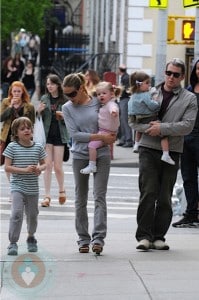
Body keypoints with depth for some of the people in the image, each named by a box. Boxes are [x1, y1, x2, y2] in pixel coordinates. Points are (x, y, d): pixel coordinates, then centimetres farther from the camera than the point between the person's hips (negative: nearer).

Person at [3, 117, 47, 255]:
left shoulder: (38, 147, 3)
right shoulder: (12, 147, -6)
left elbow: (44, 164, 14)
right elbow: (7, 167, -9)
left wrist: (40, 168, -11)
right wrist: (25, 170, -19)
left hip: (33, 188, 4)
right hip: (17, 187, -3)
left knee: (32, 214, 14)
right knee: (17, 213, -17)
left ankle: (31, 237, 39)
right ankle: (13, 243, -13)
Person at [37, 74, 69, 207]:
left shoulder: (65, 100, -3)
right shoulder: (44, 99, 4)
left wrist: (64, 116, -17)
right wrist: (39, 111, -10)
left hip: (60, 135, -2)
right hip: (47, 134, 2)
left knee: (58, 166, 1)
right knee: (48, 165, -2)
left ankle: (62, 190, 27)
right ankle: (47, 196, 1)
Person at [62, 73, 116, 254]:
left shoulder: (98, 102, 0)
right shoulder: (68, 108, 1)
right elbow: (74, 134, -8)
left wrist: (109, 138, -6)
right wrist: (99, 137, -14)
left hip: (102, 155, -2)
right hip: (80, 156, 2)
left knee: (100, 196, -10)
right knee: (81, 199, 7)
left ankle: (98, 238, -15)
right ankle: (83, 239, 14)